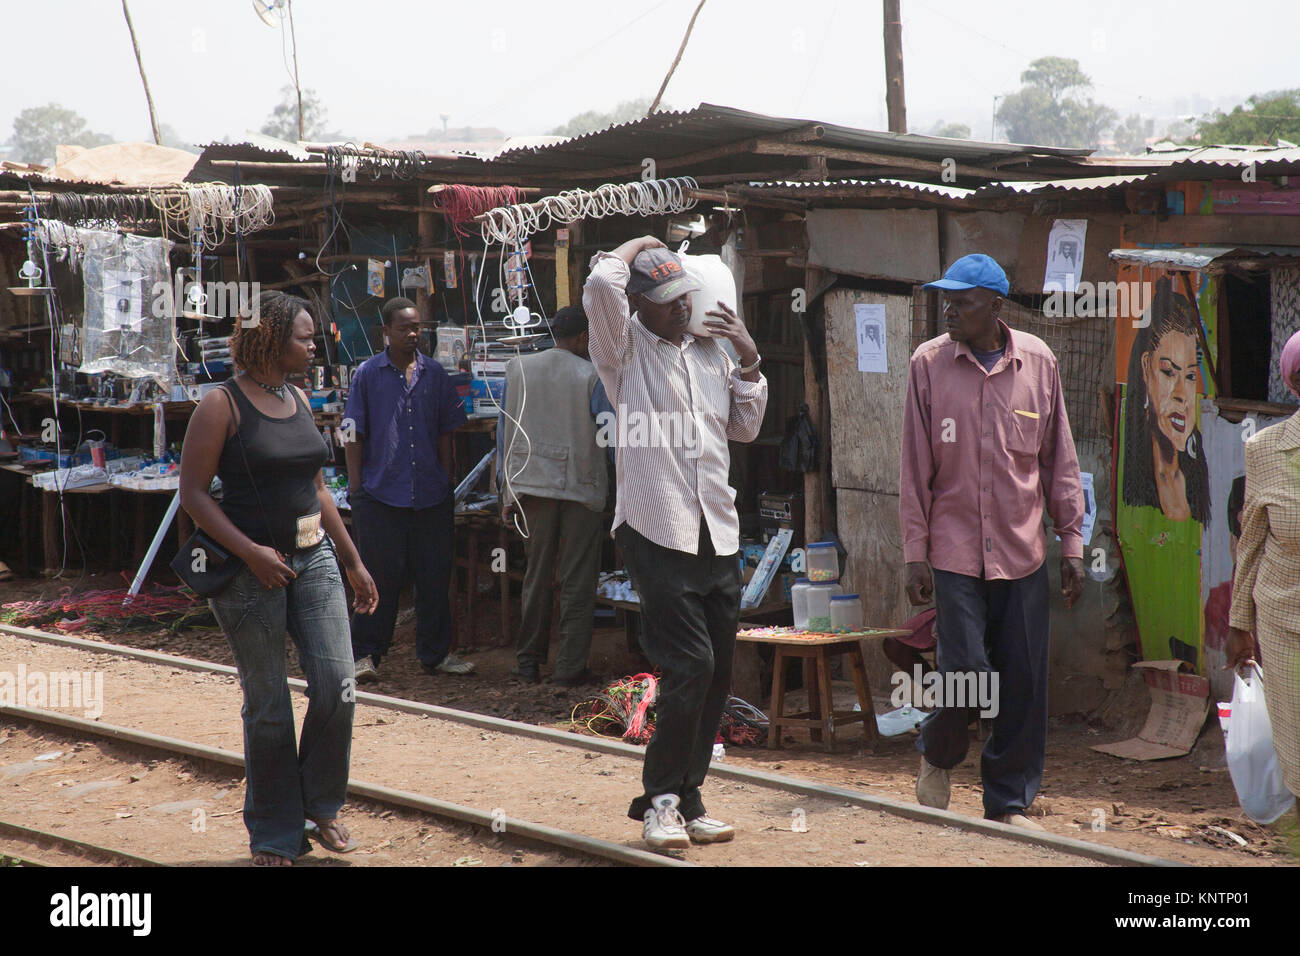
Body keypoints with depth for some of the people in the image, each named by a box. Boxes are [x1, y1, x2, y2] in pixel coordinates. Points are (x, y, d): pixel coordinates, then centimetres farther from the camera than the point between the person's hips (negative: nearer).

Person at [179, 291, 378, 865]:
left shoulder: (298, 401, 11)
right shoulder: (223, 405, -9)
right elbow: (193, 493, -12)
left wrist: (353, 562, 19)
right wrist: (250, 552, -20)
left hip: (314, 557, 6)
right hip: (250, 569, -6)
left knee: (337, 687, -2)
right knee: (268, 708, 3)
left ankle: (321, 807, 20)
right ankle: (274, 836, 18)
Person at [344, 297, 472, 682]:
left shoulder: (435, 374, 9)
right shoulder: (368, 374, 1)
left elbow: (445, 432, 14)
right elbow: (353, 434, 2)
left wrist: (446, 482, 10)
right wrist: (356, 488, -3)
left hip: (431, 493, 3)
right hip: (380, 493, -3)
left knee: (434, 576, 8)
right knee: (380, 577, 0)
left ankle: (435, 653, 19)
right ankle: (365, 654, 9)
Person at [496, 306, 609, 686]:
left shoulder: (517, 369, 3)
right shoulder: (593, 376, -7)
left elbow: (504, 430, 5)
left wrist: (507, 492, 9)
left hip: (532, 485, 3)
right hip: (581, 486, -3)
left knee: (536, 576, 14)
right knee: (577, 581, 3)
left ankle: (529, 661, 18)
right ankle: (570, 667, 4)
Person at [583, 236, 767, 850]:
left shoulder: (710, 352, 16)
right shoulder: (625, 349, -1)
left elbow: (744, 428, 23)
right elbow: (601, 285, -19)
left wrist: (748, 362, 10)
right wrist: (636, 247, 0)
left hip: (718, 535, 6)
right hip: (656, 533, -6)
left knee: (717, 672, 7)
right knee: (690, 665, -14)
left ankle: (686, 798, 18)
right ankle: (661, 798, 1)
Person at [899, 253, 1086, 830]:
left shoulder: (1037, 361, 3)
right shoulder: (929, 364, 0)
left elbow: (1059, 461, 9)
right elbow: (915, 466, 2)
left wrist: (1072, 543, 7)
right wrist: (915, 553, -2)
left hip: (1023, 551, 2)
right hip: (955, 550, -2)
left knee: (1024, 682, 2)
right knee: (967, 672, -8)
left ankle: (1009, 803, 16)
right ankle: (936, 755, 23)